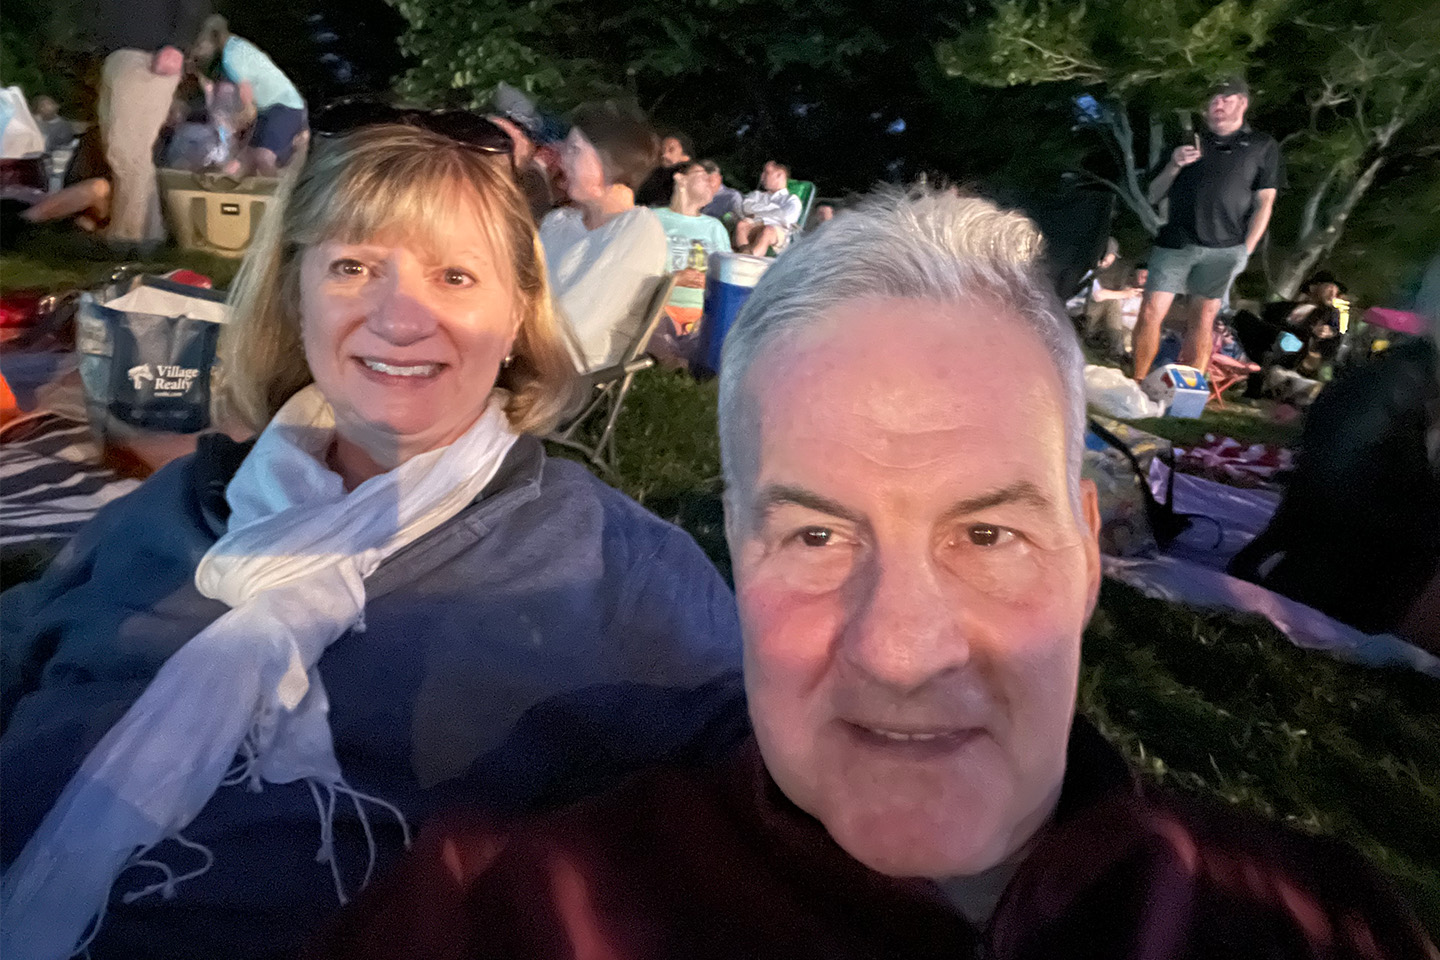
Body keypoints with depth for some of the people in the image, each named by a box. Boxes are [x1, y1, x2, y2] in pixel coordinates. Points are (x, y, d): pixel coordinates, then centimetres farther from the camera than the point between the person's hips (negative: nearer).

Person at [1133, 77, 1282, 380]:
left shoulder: (1263, 147, 13)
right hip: (1175, 243, 2)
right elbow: (1153, 196, 17)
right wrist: (1173, 167, -2)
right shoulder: (1190, 143, 19)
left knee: (1202, 321, -2)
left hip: (1222, 250, -1)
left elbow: (1264, 203, 6)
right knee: (1150, 312, -9)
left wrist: (1246, 249, -4)